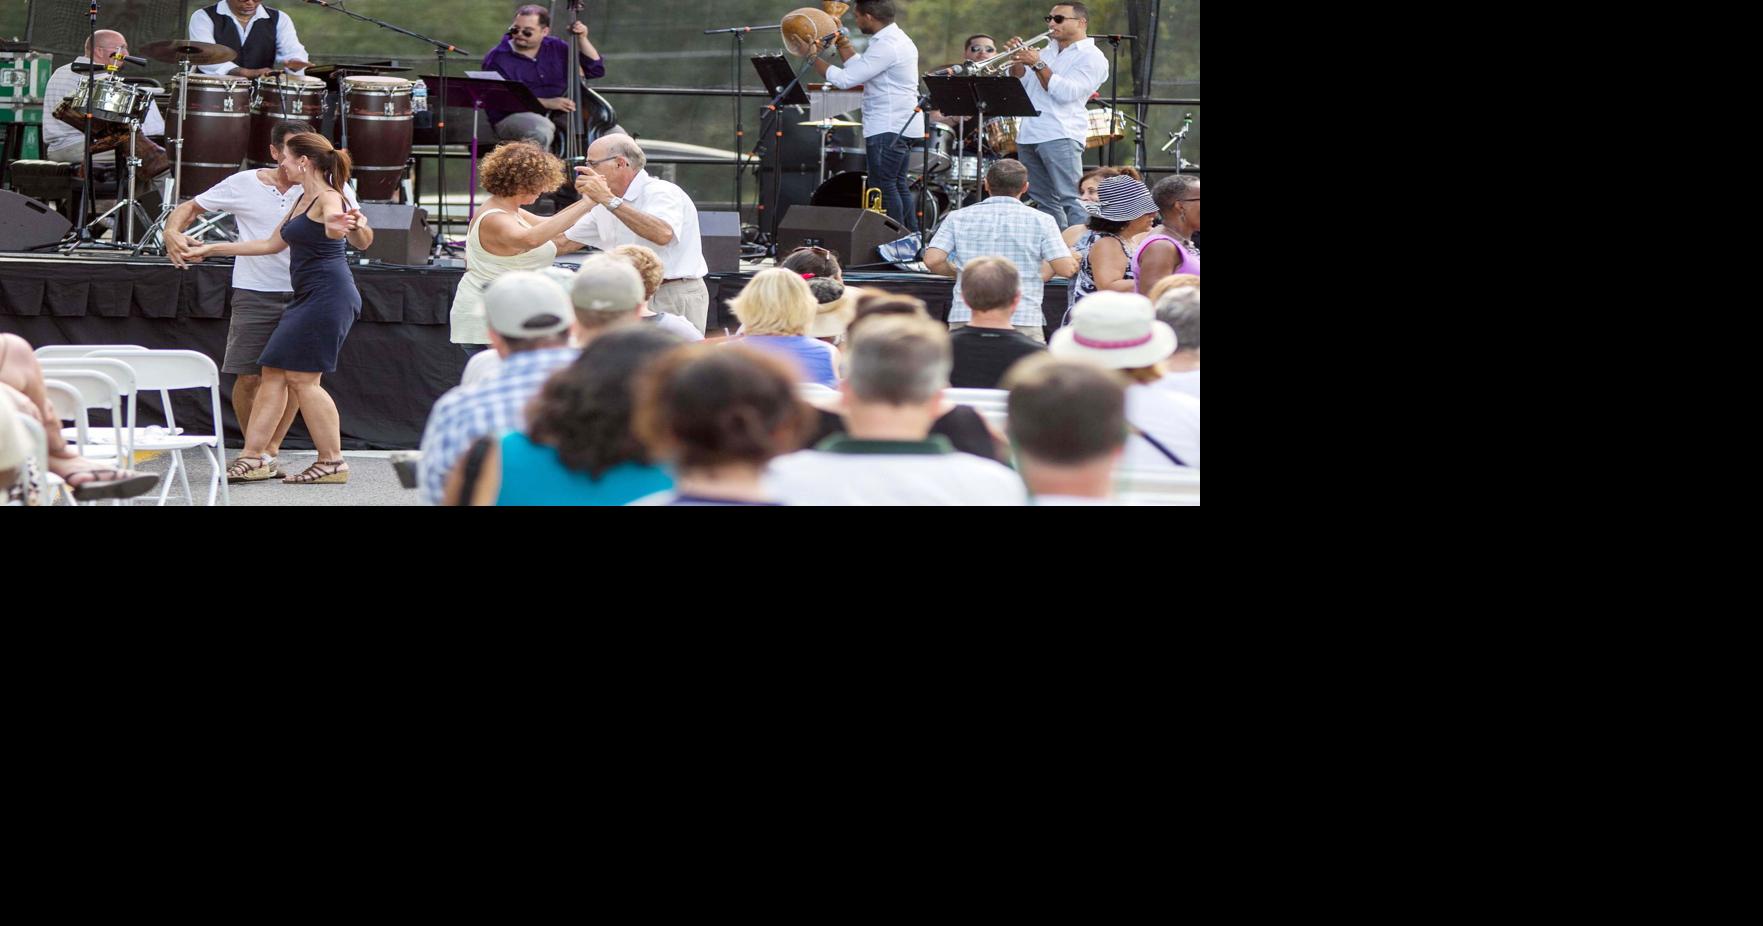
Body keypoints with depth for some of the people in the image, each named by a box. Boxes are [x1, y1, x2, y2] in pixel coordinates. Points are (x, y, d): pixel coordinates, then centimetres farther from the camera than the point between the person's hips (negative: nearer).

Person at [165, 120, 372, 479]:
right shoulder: (245, 185, 0)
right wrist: (172, 233, -13)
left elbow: (363, 243, 1)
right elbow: (190, 208, 8)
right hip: (255, 294, -1)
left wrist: (357, 227, -23)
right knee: (249, 378, -4)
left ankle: (269, 451, 9)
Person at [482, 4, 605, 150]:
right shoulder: (497, 58, -4)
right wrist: (546, 103, -23)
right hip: (513, 118, -5)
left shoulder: (556, 48, 10)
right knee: (543, 130, -40)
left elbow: (596, 69, 12)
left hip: (558, 116, 5)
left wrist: (581, 39, -1)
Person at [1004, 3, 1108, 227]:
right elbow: (1019, 85, 20)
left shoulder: (1091, 57, -1)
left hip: (1060, 135, -8)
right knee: (1045, 202, 8)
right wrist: (1017, 62, 3)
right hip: (1028, 135, 8)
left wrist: (1038, 64, -14)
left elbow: (1066, 93, -14)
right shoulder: (1048, 52, 22)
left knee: (1071, 200, -15)